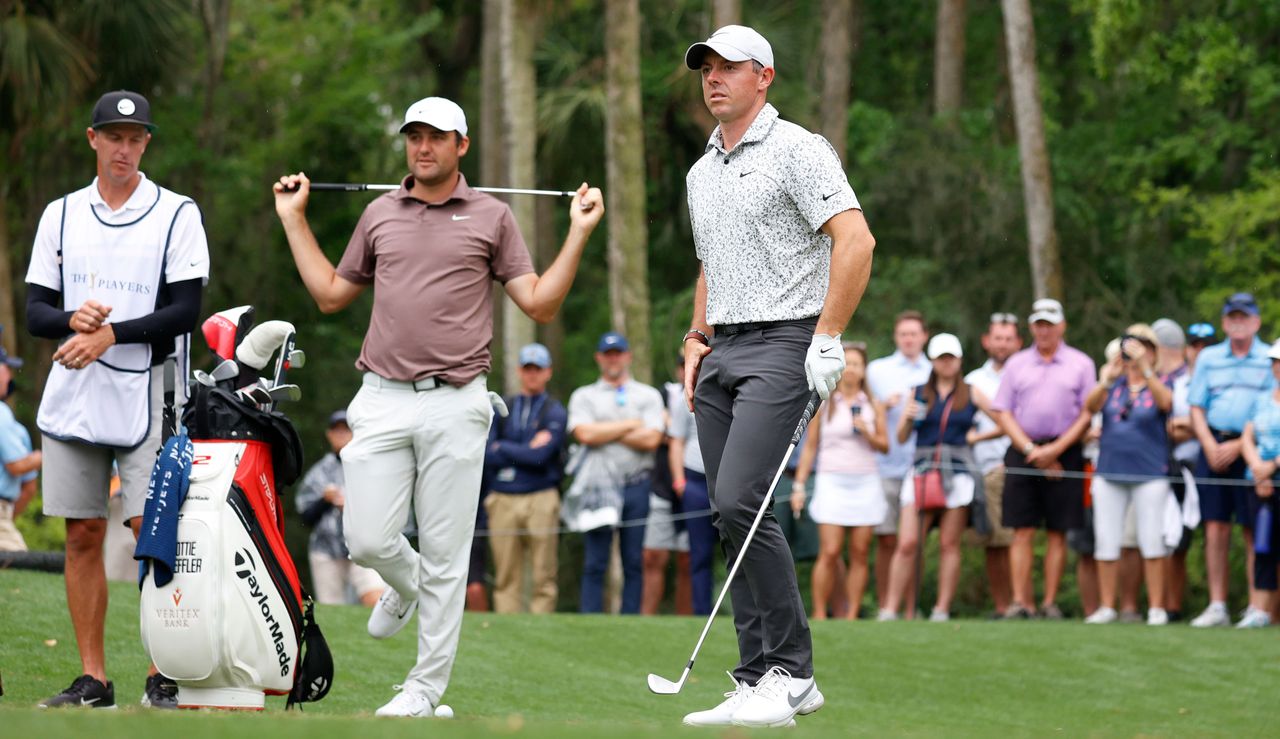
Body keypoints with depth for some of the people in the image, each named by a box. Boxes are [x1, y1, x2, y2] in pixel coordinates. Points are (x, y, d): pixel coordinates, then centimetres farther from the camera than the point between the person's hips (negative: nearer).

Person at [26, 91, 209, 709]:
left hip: (145, 397, -4)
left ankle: (164, 677, -3)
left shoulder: (176, 214, 1)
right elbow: (35, 312, 8)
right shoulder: (61, 215, 11)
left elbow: (185, 311, -8)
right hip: (71, 402, 4)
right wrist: (73, 320, -14)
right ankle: (92, 680, 9)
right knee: (82, 537, 4)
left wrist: (110, 334, -17)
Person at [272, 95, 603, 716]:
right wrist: (294, 220, 20)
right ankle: (406, 585, 31)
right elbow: (331, 294, 21)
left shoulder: (492, 217, 6)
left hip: (454, 405, -2)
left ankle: (426, 685, 8)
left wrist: (579, 233, -2)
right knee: (367, 540, -5)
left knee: (444, 555, -1)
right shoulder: (379, 215, 14)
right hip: (383, 402, 2)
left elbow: (540, 304, 4)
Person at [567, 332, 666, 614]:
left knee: (636, 563, -1)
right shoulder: (583, 396, 13)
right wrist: (631, 425, -1)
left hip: (637, 487, 1)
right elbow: (585, 434, -6)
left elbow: (651, 439, -2)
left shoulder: (648, 396, 13)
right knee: (594, 564, -5)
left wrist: (605, 433, -1)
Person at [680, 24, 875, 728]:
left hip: (781, 346, -8)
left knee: (740, 501, -20)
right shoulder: (701, 173, 19)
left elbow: (855, 240, -15)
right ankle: (759, 682, 6)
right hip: (721, 354, 8)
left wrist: (827, 339, -19)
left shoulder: (796, 149, -6)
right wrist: (697, 340, 16)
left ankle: (789, 669, -13)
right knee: (731, 516, 3)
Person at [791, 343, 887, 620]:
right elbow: (809, 447, 7)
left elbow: (885, 446, 9)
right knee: (829, 552, -10)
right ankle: (819, 613, -4)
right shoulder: (822, 405, 5)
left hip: (866, 483, 2)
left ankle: (851, 615, 1)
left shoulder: (873, 406, 9)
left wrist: (867, 433, -10)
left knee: (859, 553, -1)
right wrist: (799, 485, 3)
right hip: (832, 482, -2)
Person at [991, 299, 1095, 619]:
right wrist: (1030, 449, -5)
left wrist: (1055, 449, -8)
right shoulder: (1017, 364, 12)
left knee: (1058, 532, 0)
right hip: (1022, 452, 1)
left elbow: (1087, 414, 2)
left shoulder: (1080, 364, 7)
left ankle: (1050, 602, 3)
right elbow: (1003, 413, 7)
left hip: (1064, 452, -1)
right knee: (1022, 531, -4)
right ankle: (1021, 601, -5)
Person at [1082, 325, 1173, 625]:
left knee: (1152, 542, -4)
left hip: (1149, 474, -3)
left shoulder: (1158, 384, 4)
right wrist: (1106, 381, -25)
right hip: (1109, 473, 3)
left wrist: (1144, 369, -32)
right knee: (1106, 542, 3)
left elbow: (1166, 402, -19)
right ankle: (1106, 607, 10)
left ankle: (1156, 608, 1)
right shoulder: (1114, 385, 11)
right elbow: (1090, 407, -7)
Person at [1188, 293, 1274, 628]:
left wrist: (1238, 446, -11)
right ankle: (1217, 606, 5)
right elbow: (1196, 408, 12)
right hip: (1214, 446, 3)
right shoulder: (1208, 359, 14)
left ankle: (1256, 608, -2)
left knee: (1254, 530, -5)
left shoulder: (1269, 360, 3)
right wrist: (1210, 446, -4)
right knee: (1215, 528, 0)